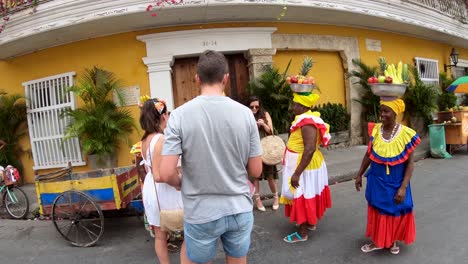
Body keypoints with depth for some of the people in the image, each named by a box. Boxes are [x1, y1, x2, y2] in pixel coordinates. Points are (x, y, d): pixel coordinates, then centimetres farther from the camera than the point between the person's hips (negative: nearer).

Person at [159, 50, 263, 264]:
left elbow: (166, 174, -16)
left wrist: (182, 184, 6)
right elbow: (256, 171, -3)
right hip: (240, 210, 3)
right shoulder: (245, 113, -8)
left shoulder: (180, 115, -13)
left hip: (201, 214, -2)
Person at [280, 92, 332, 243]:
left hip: (305, 166, -10)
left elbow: (310, 149, -32)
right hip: (307, 164, 10)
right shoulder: (307, 119, 7)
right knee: (307, 196, 22)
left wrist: (297, 173, -30)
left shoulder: (307, 122, -25)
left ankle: (302, 233, 14)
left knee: (302, 197, 1)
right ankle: (310, 223, 39)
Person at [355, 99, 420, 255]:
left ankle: (392, 241, 39)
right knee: (377, 211, 15)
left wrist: (403, 187, -16)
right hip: (377, 181, 2)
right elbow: (368, 155, 4)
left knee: (395, 212, 15)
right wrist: (359, 175, 8)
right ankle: (377, 241, 33)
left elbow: (409, 163, -12)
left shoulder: (406, 134, -16)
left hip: (396, 183, -2)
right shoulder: (375, 130, -8)